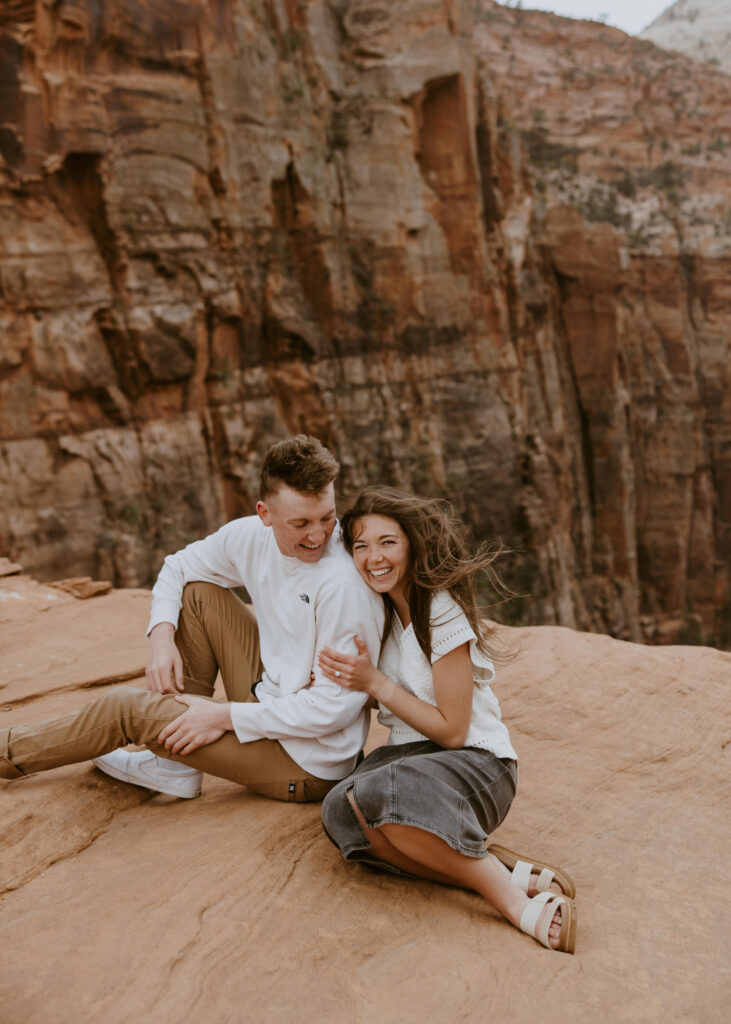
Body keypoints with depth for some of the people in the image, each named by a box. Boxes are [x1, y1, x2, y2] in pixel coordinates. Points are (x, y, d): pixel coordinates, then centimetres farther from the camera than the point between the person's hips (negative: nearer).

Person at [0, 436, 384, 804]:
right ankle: (175, 764, 9)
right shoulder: (252, 536, -7)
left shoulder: (343, 583, -29)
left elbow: (337, 705, -26)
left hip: (306, 765, -7)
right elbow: (178, 567, 10)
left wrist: (225, 717, -20)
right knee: (199, 593, 2)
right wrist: (162, 635, -9)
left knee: (126, 707, -4)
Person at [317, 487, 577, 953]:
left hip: (475, 761, -7)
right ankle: (516, 874, -25)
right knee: (341, 809, -28)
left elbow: (452, 730, -13)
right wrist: (345, 677, 3)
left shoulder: (443, 614, -14)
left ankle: (515, 897, -27)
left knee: (376, 793, -37)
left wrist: (374, 682, -15)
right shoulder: (378, 611, 8)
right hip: (410, 753, 7)